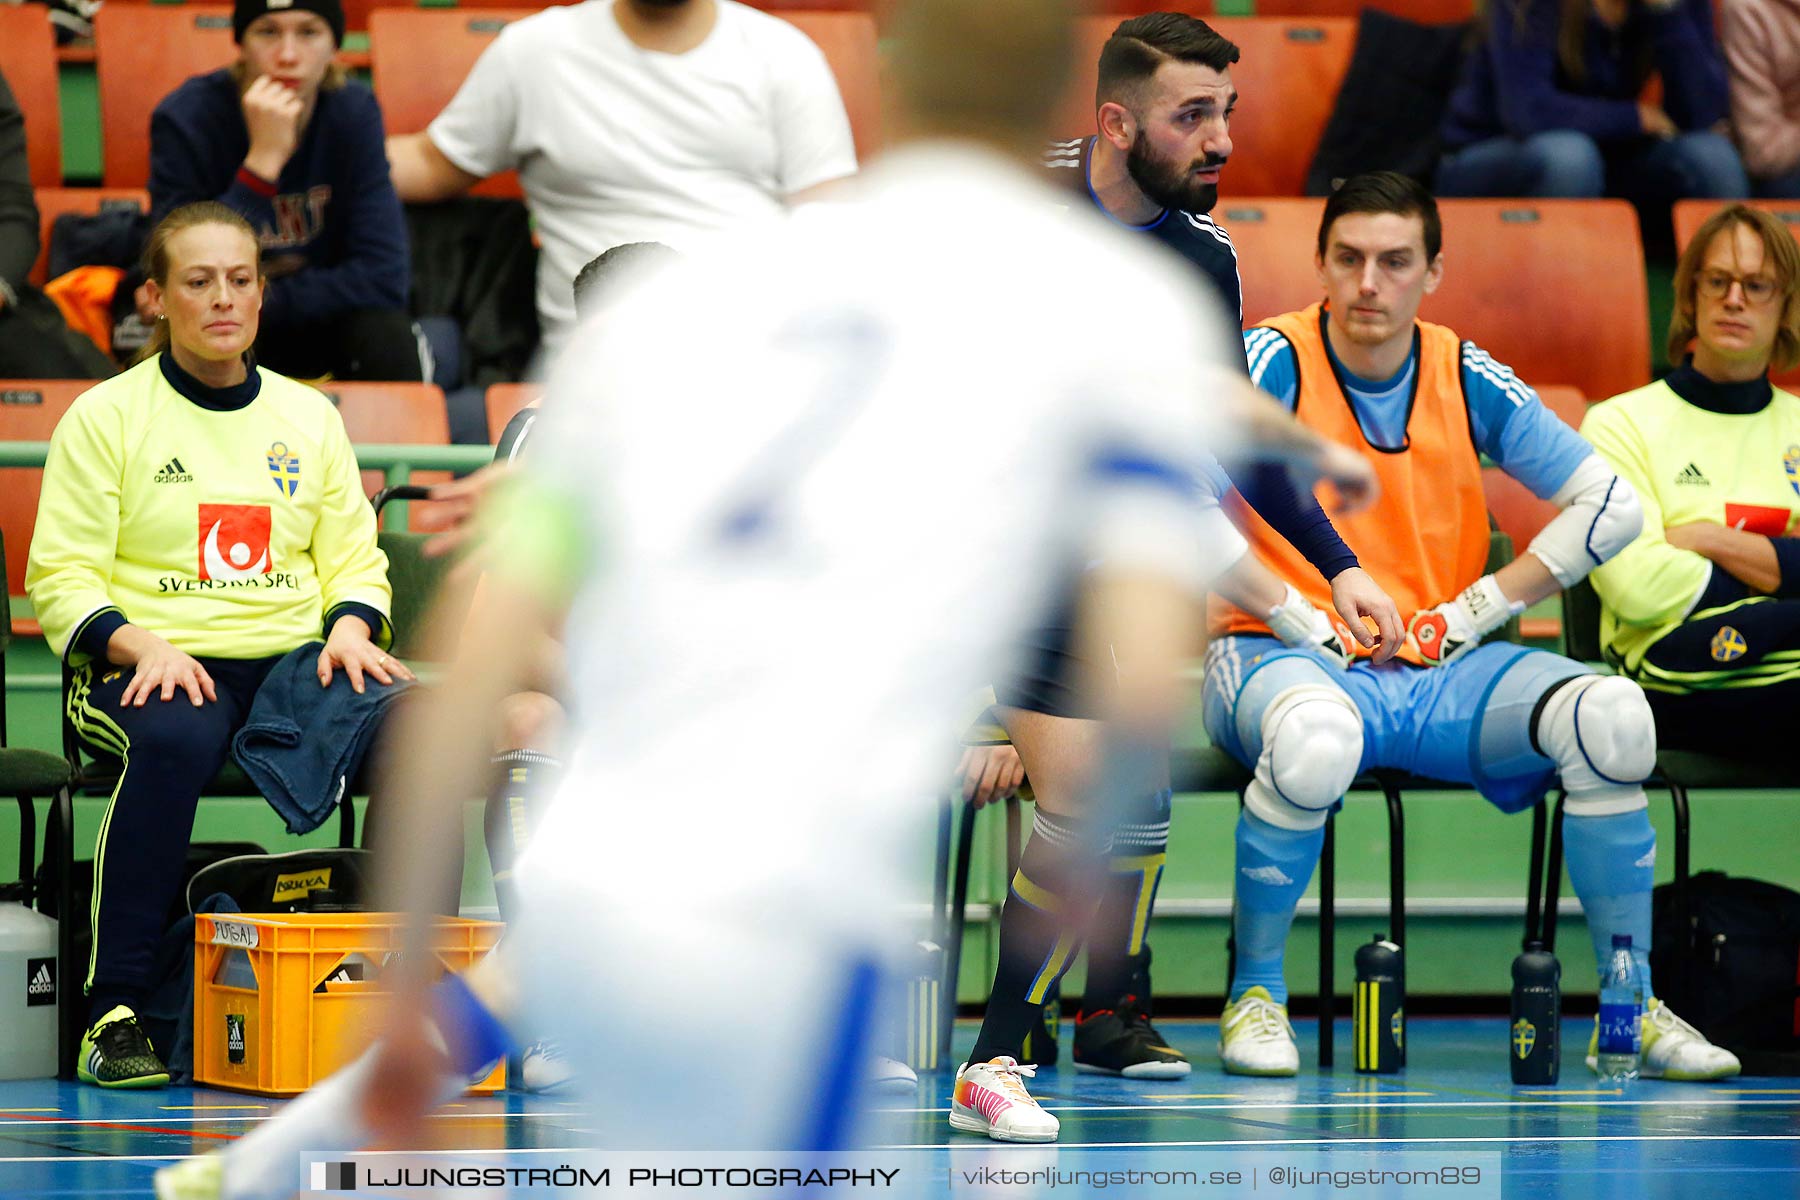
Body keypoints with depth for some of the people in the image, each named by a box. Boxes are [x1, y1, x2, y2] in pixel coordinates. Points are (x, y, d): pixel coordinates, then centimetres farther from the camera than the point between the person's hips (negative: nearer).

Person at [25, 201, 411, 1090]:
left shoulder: (309, 417, 17)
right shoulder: (105, 417, 5)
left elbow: (354, 559, 19)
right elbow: (61, 578, 0)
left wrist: (349, 629, -4)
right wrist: (143, 644, -18)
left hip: (296, 659, 4)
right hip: (149, 670, -3)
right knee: (176, 742, -40)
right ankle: (114, 1015, -37)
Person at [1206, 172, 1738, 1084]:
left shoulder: (1468, 379, 5)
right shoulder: (1271, 363, -5)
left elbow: (1613, 505, 9)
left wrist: (1476, 610, 1)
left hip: (1437, 674, 4)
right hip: (1284, 662, -4)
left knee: (1611, 714, -22)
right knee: (1315, 734, -41)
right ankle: (1255, 994, -18)